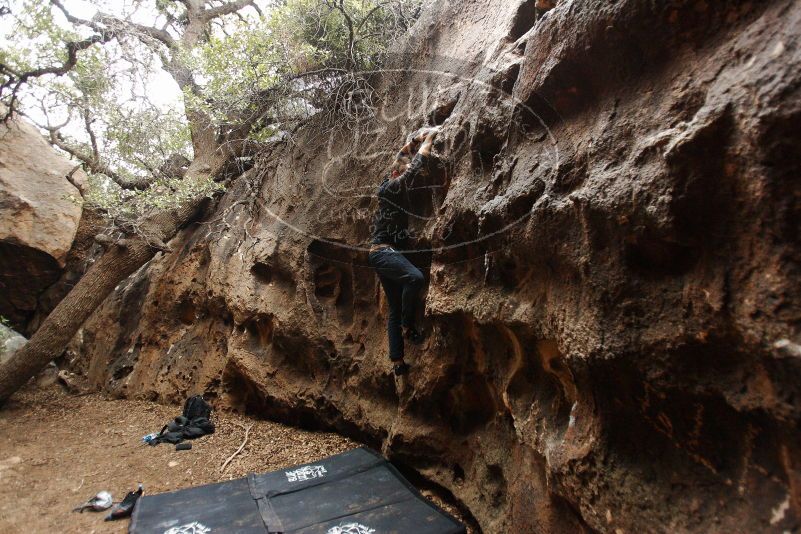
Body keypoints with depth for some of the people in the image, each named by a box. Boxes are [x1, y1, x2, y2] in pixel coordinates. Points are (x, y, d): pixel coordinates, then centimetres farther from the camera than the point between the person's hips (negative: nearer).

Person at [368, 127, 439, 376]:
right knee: (415, 277, -36)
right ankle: (408, 326, -19)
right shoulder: (391, 187, -6)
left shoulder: (390, 186, 17)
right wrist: (429, 139, 5)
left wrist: (415, 140, 30)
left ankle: (397, 361, 9)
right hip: (382, 251, -10)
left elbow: (400, 160, 31)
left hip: (389, 253, 10)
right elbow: (415, 166, -8)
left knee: (395, 309, 6)